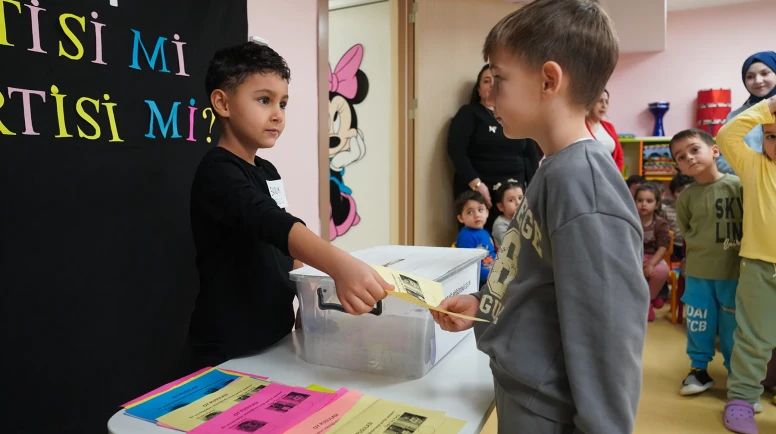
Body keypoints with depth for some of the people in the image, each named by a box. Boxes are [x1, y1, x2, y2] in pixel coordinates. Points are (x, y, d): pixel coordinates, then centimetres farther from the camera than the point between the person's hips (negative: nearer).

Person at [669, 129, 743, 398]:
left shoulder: (738, 185, -9)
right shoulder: (686, 197, -2)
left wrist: (741, 247, -6)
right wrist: (703, 248, 3)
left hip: (734, 271, -2)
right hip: (698, 272, 2)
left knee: (733, 325, 9)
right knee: (699, 323, 10)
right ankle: (699, 369, 26)